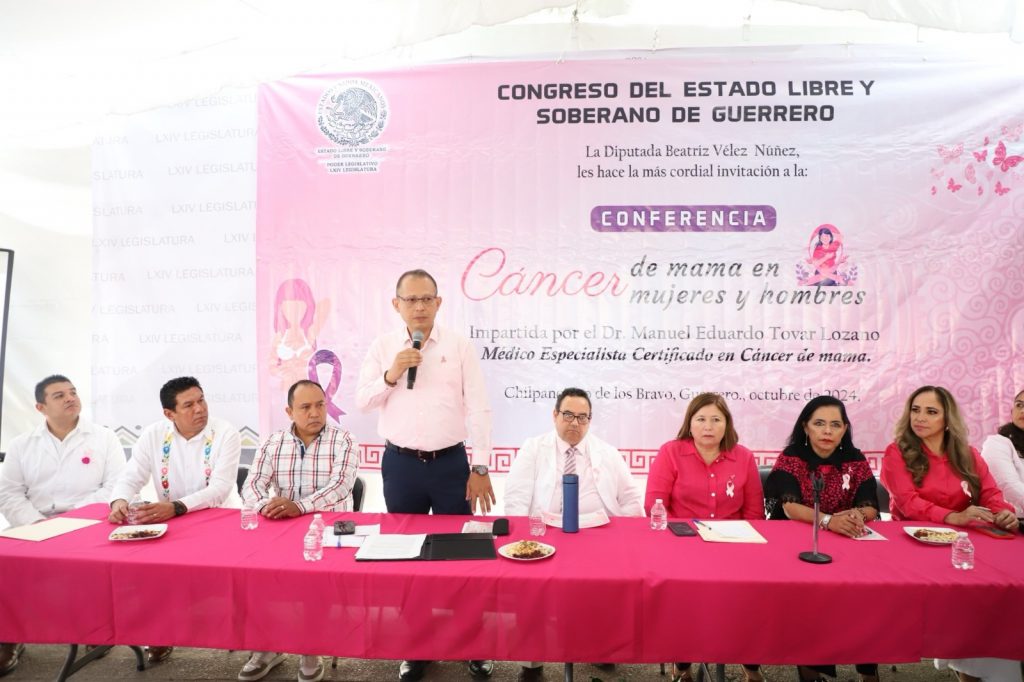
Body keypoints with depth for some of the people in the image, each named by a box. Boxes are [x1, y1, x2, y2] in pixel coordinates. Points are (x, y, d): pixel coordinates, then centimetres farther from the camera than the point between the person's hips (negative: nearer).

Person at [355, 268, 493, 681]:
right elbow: (362, 402, 2)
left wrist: (480, 468, -7)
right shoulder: (382, 347, 3)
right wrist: (391, 375, -15)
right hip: (399, 464, 2)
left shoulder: (459, 346, -3)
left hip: (450, 463, -2)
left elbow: (478, 409, -4)